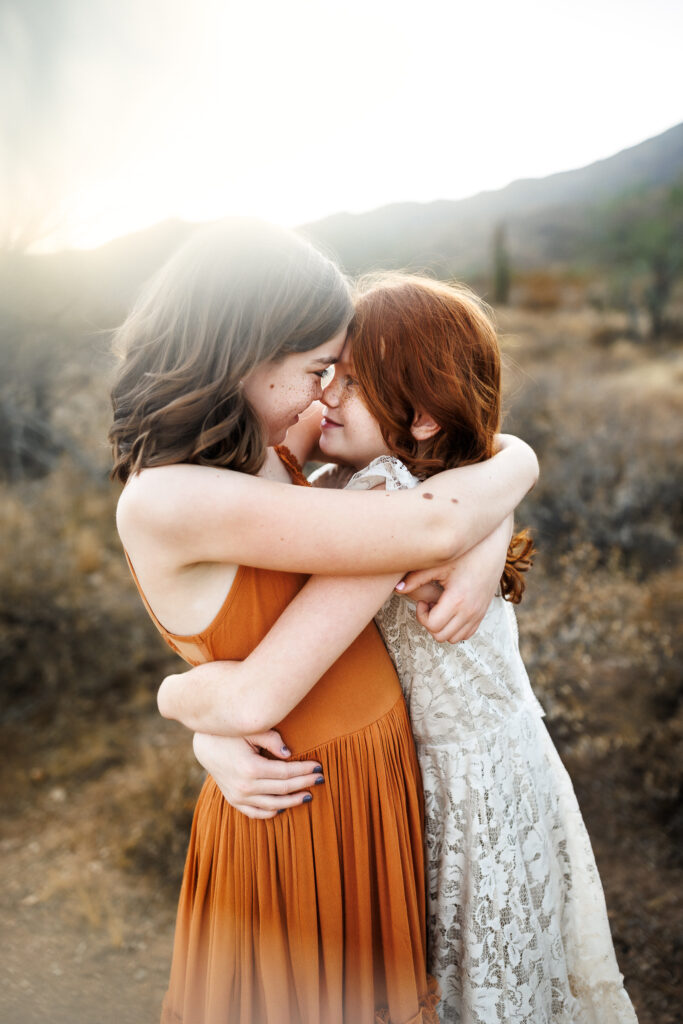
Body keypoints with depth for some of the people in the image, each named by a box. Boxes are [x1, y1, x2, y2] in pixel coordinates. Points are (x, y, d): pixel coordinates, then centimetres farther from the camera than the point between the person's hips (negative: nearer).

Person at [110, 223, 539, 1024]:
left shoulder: (263, 451, -5)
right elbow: (435, 526, -33)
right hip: (305, 808, -7)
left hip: (380, 768, 7)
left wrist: (481, 557, -17)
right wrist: (517, 463, -13)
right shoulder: (163, 502, -30)